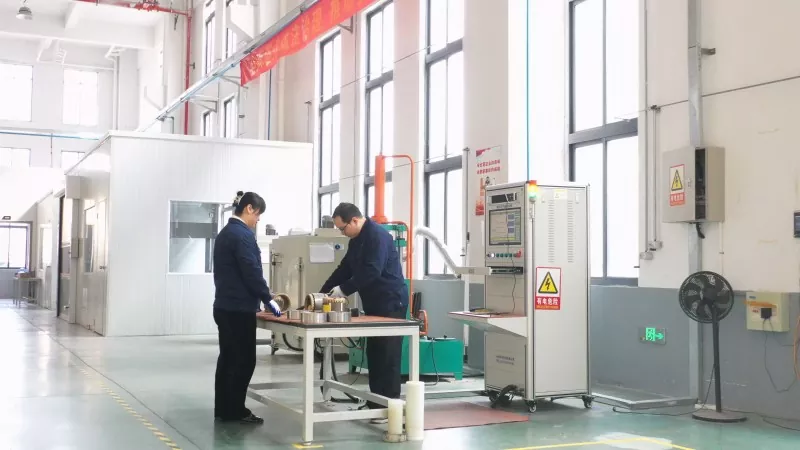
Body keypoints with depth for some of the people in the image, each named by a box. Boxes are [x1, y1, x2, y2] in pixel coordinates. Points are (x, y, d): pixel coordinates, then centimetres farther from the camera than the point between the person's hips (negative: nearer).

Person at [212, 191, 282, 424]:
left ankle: (223, 409, 17)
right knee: (244, 360, -3)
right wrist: (268, 299, -10)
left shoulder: (224, 233, 15)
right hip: (239, 308, -10)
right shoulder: (242, 235, -16)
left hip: (224, 305, 10)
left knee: (228, 358, 12)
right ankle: (235, 410, 2)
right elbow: (252, 272, -19)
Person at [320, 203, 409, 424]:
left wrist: (343, 289, -22)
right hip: (374, 303, 10)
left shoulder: (377, 236, -17)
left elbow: (371, 272, -26)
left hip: (391, 303, -10)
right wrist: (323, 293, 7)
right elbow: (344, 269, 15)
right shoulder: (357, 240, 13)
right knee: (374, 354, 11)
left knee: (388, 356, -6)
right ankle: (375, 403, 18)